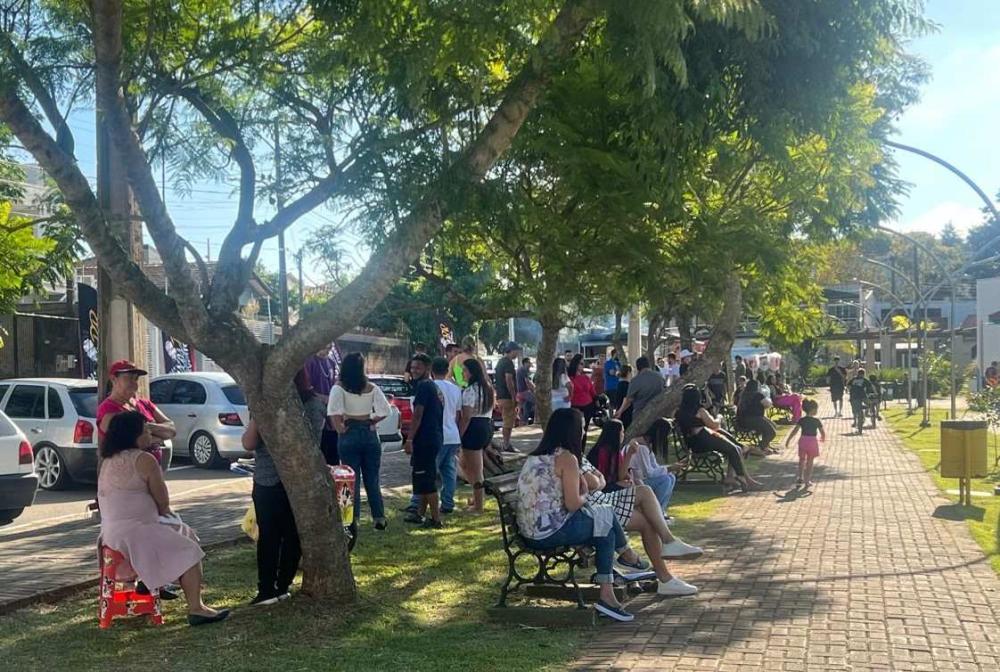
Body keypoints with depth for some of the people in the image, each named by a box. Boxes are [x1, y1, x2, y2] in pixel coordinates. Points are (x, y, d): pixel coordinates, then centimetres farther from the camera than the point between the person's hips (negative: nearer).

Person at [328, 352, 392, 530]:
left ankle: (353, 519, 6)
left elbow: (334, 413, -22)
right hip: (370, 434, 2)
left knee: (352, 479, 5)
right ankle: (379, 517, 12)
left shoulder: (339, 388, -7)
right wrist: (372, 421, 7)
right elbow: (385, 411, -6)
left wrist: (340, 429, -8)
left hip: (349, 435, -2)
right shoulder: (371, 388, 0)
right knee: (372, 479, 10)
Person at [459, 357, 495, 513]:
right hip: (488, 426, 9)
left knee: (475, 470, -1)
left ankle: (478, 506, 6)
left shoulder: (470, 391, -14)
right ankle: (477, 494, 22)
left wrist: (458, 436, -15)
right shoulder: (488, 389, 14)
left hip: (474, 429, -9)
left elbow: (466, 417, -18)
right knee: (463, 463, 24)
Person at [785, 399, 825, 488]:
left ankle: (800, 477, 7)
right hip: (813, 441, -1)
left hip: (803, 440, 2)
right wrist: (823, 438, 23)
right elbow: (822, 433, 1)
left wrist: (788, 440, 2)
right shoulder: (817, 421, -6)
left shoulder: (801, 420, -3)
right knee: (810, 461, 9)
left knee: (802, 460, 17)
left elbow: (794, 431, -5)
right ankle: (807, 480, 11)